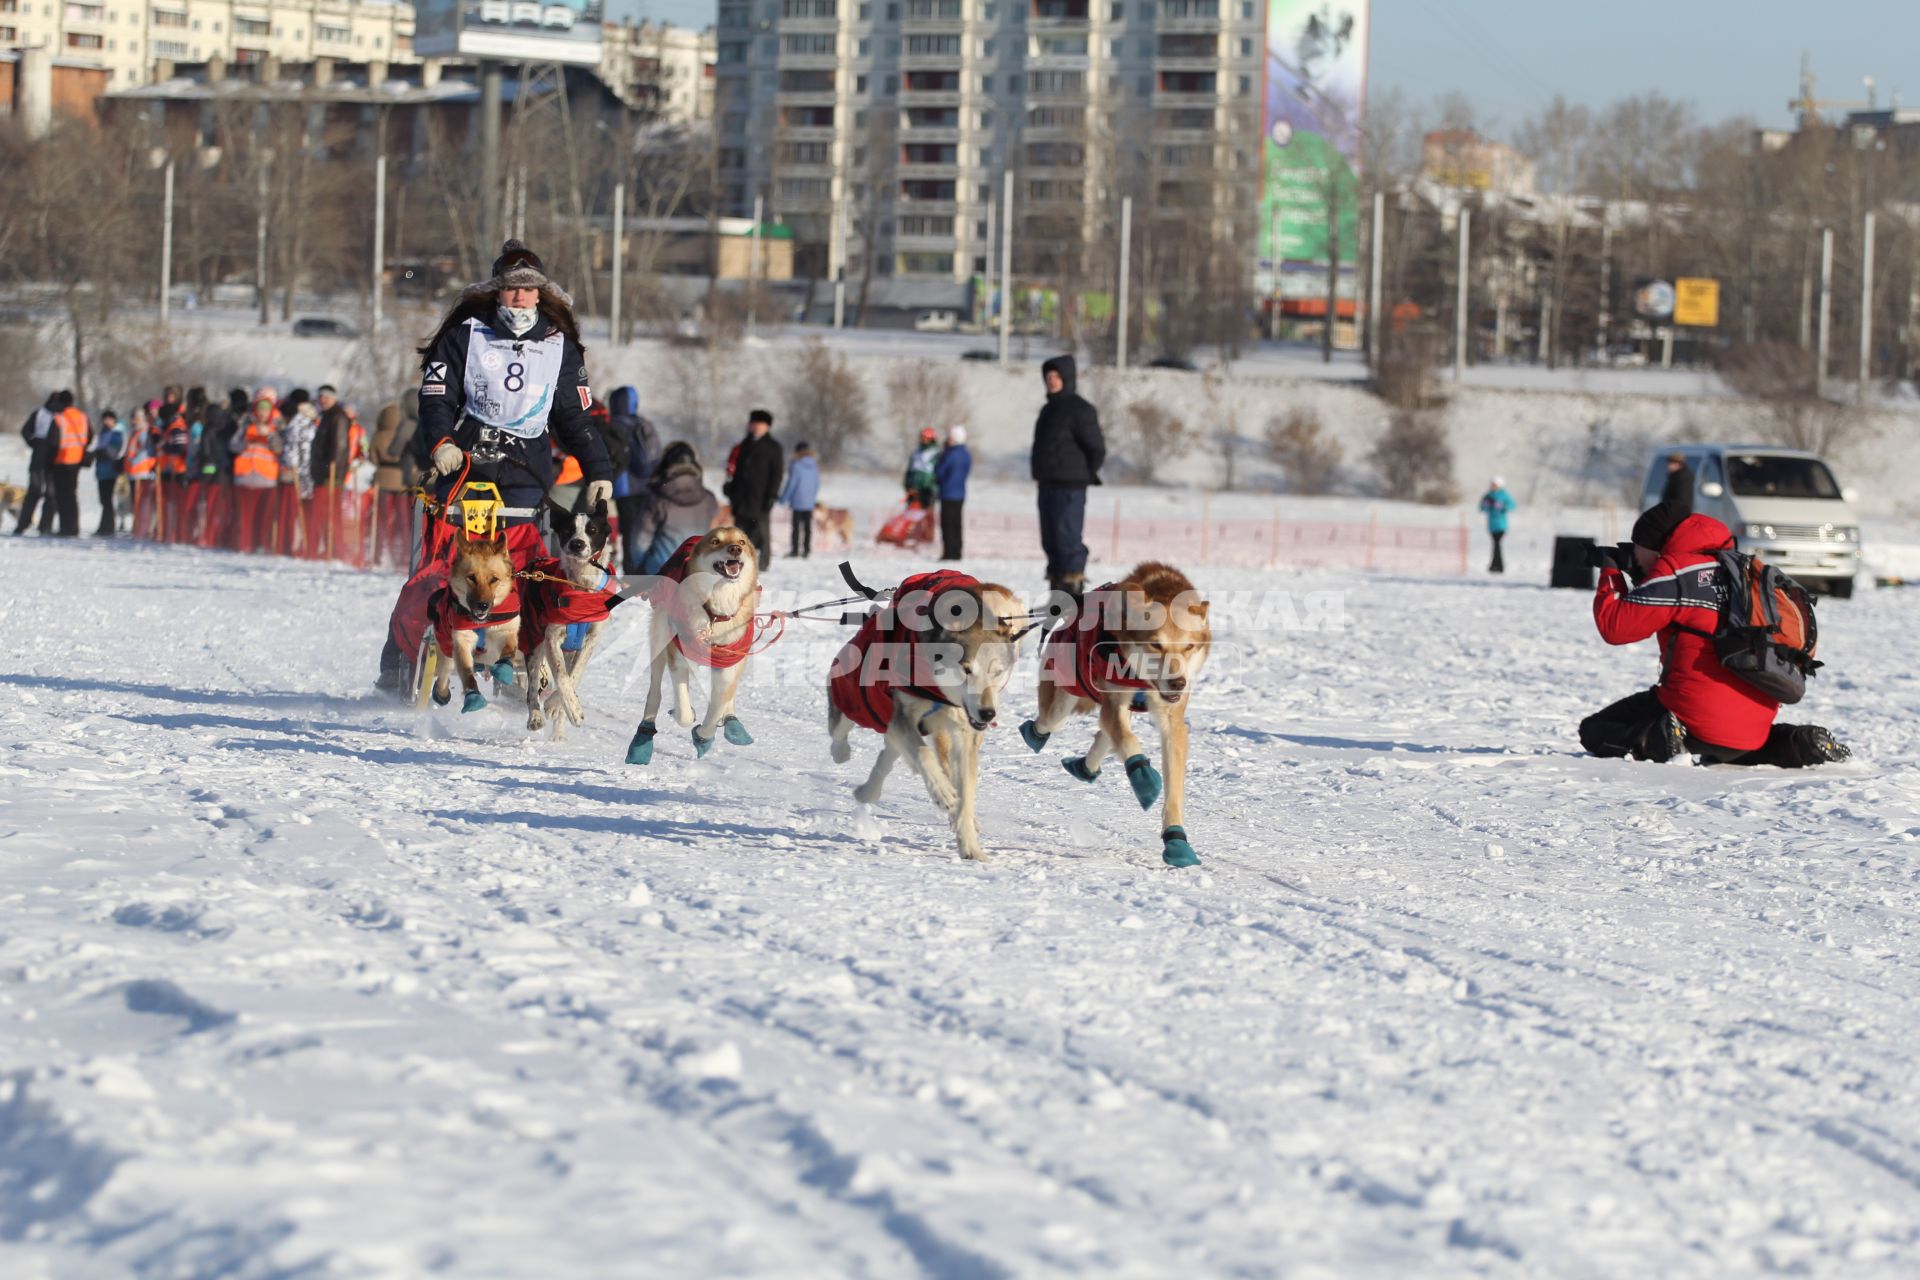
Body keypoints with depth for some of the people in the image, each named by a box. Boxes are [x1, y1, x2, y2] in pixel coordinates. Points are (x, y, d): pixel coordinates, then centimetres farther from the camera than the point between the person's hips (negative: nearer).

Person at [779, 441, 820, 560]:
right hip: (810, 501, 5)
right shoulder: (814, 466, 4)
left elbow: (791, 484, -11)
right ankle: (807, 550, 9)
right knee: (808, 526, 8)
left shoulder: (796, 466, -14)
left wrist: (783, 499, -2)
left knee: (796, 526, 0)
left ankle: (795, 550, 0)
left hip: (798, 502, -5)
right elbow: (817, 484, 12)